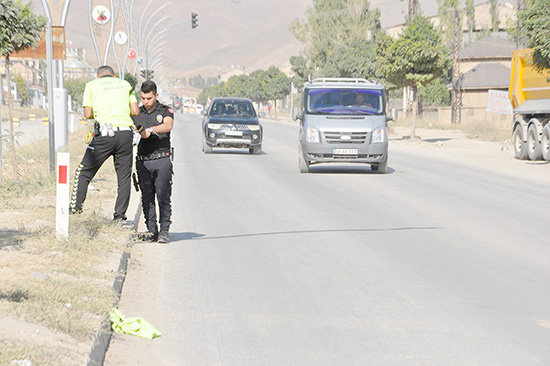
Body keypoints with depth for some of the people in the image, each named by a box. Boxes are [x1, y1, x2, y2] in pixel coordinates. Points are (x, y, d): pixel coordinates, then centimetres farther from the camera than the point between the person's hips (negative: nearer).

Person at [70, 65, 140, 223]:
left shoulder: (91, 84, 10)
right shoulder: (125, 84, 17)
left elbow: (88, 114, 4)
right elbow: (136, 111, 10)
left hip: (104, 134, -2)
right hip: (126, 133, 2)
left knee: (84, 172, 9)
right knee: (124, 177, 9)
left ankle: (75, 208, 4)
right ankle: (119, 215, 6)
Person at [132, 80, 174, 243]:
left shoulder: (165, 111, 5)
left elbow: (168, 126, -15)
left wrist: (150, 130, -32)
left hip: (161, 160, -3)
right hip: (142, 161, 3)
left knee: (163, 196, -8)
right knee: (147, 197, 3)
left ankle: (164, 230, -3)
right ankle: (151, 230, 9)